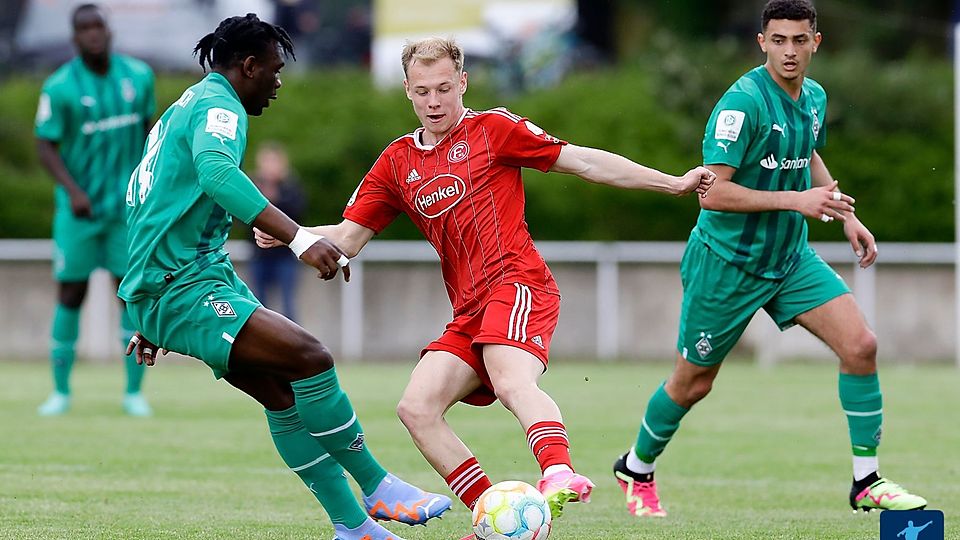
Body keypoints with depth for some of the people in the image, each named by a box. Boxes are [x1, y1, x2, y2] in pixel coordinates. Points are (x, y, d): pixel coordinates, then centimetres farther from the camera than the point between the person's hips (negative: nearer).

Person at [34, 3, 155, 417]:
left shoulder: (138, 76, 1)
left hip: (129, 207, 2)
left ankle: (134, 392, 6)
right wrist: (73, 190, -22)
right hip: (79, 208, -2)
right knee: (70, 295, 1)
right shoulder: (60, 87, -11)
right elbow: (46, 147, -9)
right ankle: (61, 391, 13)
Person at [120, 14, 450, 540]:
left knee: (283, 393, 5)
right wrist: (300, 239, -39)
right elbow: (217, 173, -33)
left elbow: (144, 200, 31)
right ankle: (378, 489, -10)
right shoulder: (218, 105, -10)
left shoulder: (183, 109, 24)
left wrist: (151, 321, 35)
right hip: (183, 286, -11)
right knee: (311, 359, -19)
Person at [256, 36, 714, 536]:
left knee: (513, 383, -34)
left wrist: (674, 183, 2)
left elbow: (584, 162, 5)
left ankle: (560, 474, -58)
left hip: (517, 283, -7)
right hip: (469, 311, 7)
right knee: (416, 409, -10)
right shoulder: (397, 163, 18)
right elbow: (348, 238, 19)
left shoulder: (492, 129, 4)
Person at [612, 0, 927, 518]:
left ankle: (866, 482, -3)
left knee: (860, 345, -11)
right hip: (727, 261, -6)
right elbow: (713, 191, -27)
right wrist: (797, 200, -29)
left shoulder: (814, 97, 2)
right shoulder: (743, 101, -22)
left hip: (791, 257, 6)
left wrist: (846, 216, 14)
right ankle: (636, 470, 35)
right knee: (692, 383, 8)